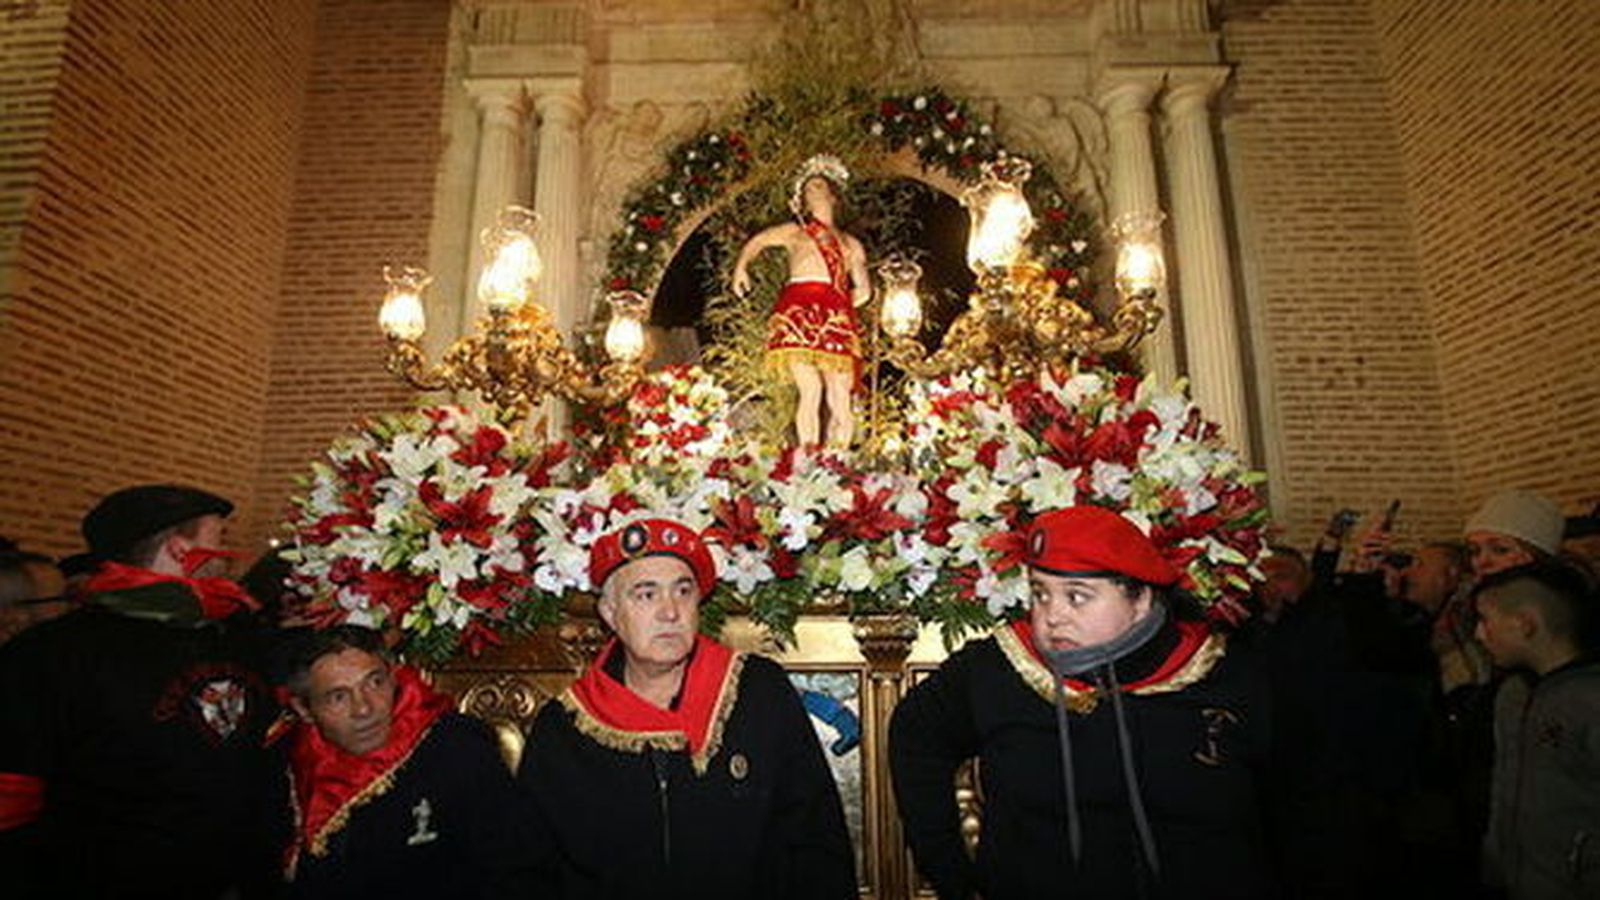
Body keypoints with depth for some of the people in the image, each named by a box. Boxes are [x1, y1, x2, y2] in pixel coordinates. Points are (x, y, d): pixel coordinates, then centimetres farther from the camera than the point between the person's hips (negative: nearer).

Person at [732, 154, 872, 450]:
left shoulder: (851, 244, 25)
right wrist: (741, 267, 19)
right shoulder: (795, 232, 24)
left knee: (840, 399, -9)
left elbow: (863, 290, 21)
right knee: (811, 390, -19)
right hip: (799, 313, -2)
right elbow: (757, 241, 34)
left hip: (836, 320, 2)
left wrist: (841, 308, 9)